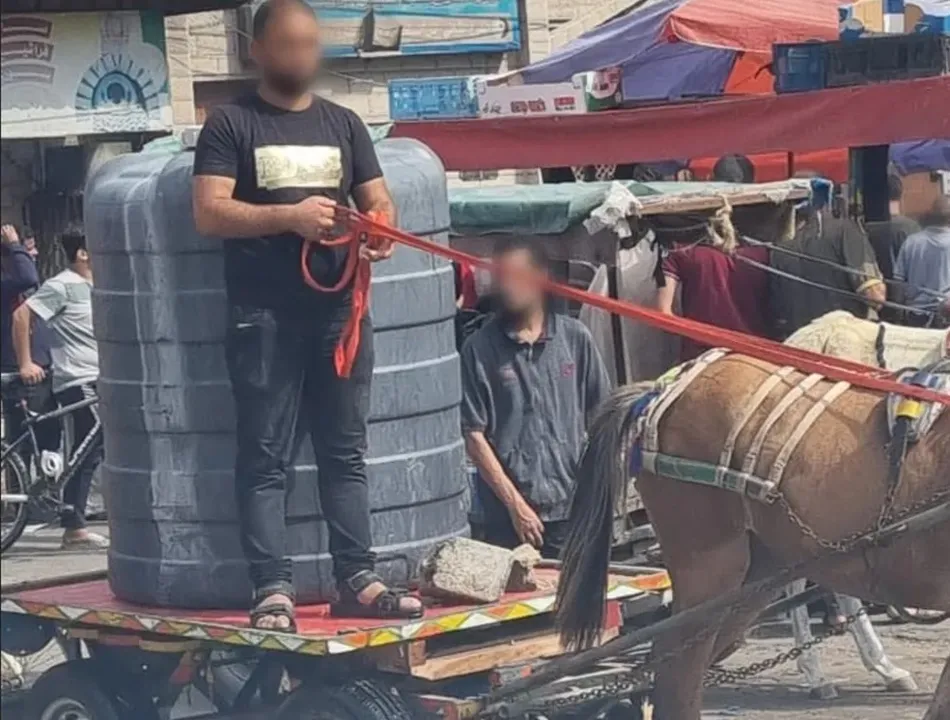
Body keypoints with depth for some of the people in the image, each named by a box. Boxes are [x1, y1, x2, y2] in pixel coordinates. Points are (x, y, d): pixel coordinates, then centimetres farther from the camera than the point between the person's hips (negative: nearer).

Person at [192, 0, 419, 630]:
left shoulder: (343, 124, 15)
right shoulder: (231, 123, 2)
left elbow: (380, 202, 12)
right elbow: (209, 212, -7)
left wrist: (381, 232, -11)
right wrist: (288, 216, -19)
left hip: (340, 308, 4)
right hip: (265, 316, -4)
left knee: (346, 452, 7)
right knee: (266, 459, -4)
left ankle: (358, 580, 10)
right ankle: (274, 590, -5)